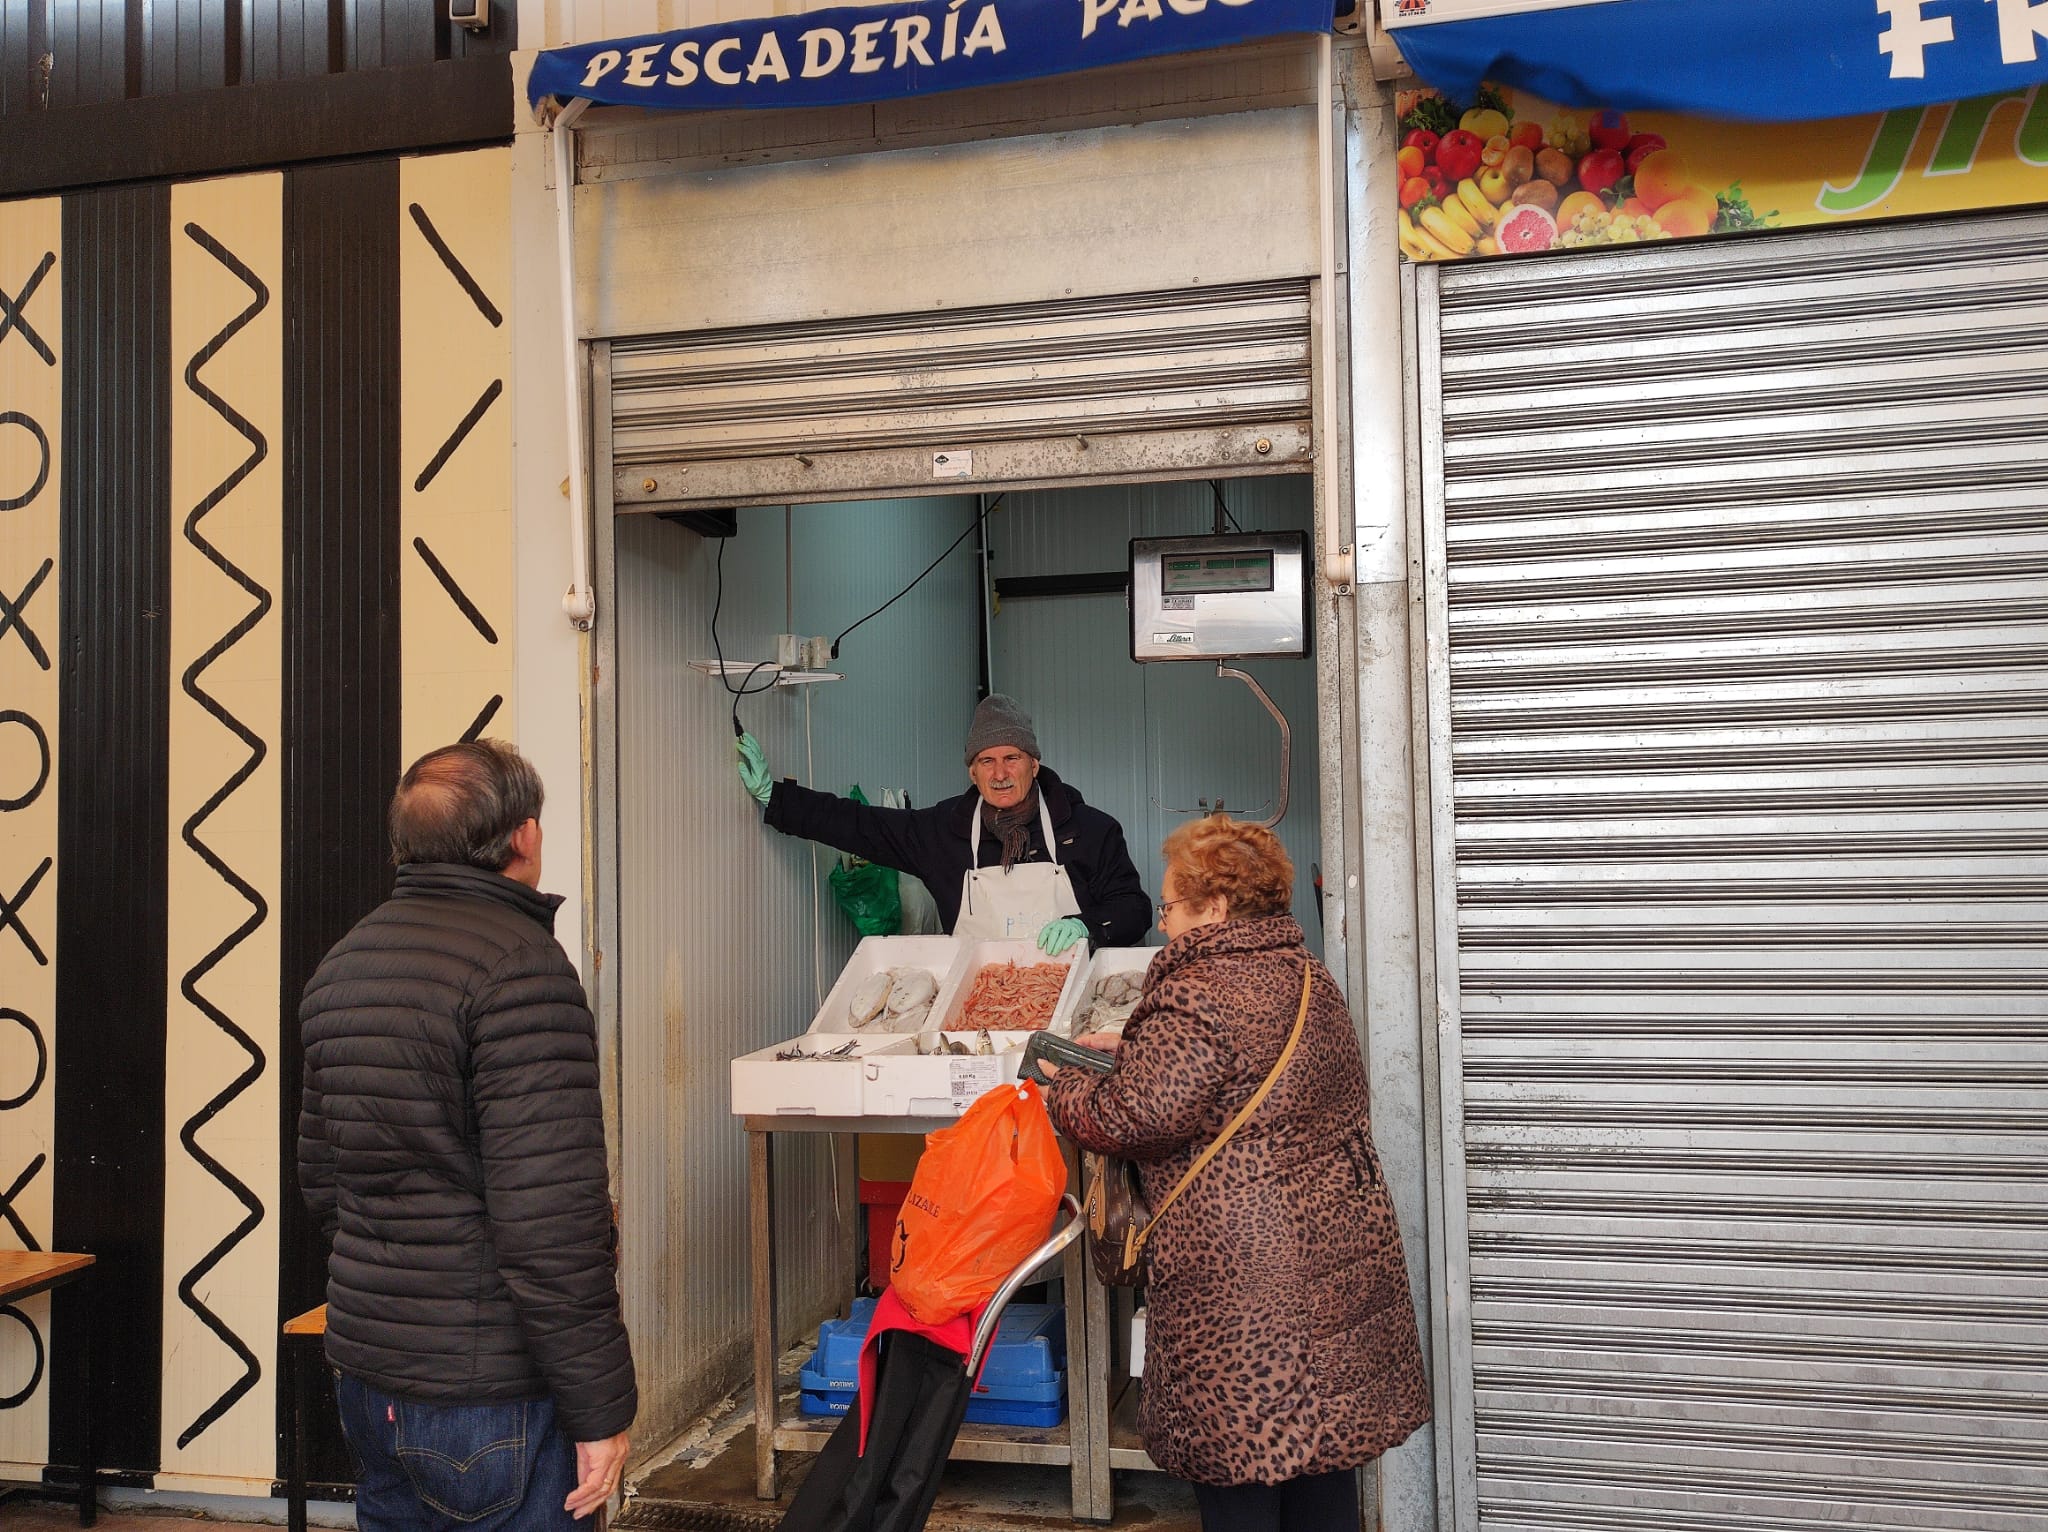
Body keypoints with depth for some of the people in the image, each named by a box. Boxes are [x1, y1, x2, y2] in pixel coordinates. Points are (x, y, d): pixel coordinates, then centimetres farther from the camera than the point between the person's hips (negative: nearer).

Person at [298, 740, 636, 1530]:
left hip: (366, 1376, 8)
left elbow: (321, 1179, 16)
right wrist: (599, 1410, -16)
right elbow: (548, 1218, -24)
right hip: (486, 1396, -8)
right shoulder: (520, 966, -19)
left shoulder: (344, 962, 9)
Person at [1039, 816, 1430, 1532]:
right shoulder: (1307, 976, 11)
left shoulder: (1194, 996, -18)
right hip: (1344, 1253, 9)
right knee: (1320, 1466, 18)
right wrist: (1133, 1050, 20)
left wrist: (1063, 1089, -3)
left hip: (1243, 1282, -9)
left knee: (1238, 1473, 5)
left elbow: (1137, 1118, -21)